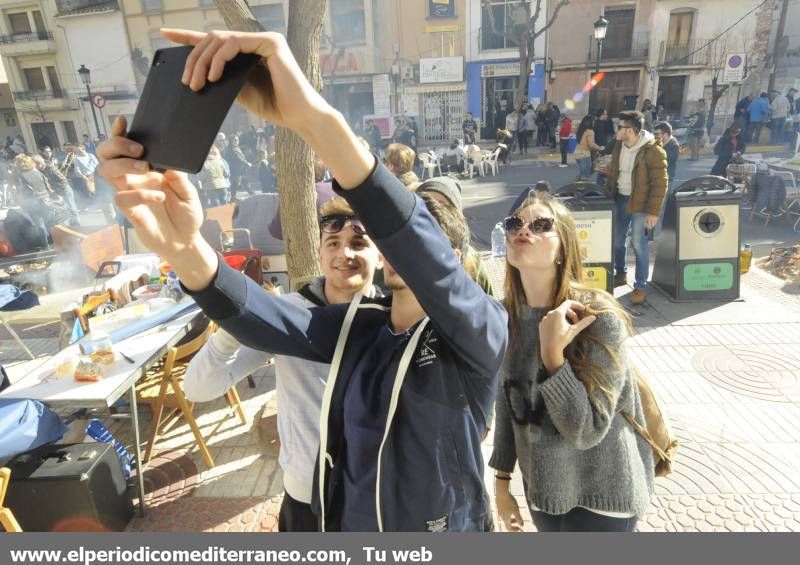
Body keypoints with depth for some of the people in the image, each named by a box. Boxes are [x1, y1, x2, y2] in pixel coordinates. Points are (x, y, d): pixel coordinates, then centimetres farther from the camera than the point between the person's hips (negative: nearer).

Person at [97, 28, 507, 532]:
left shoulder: (482, 332, -21)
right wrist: (183, 248, -42)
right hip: (343, 522, 4)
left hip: (442, 527, -3)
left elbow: (424, 255, -41)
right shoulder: (355, 326, -7)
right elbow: (267, 323, -23)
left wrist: (316, 118, -50)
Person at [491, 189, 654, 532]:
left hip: (599, 496, -4)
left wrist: (553, 353, -35)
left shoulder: (597, 316, -24)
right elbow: (506, 400, 1)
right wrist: (502, 479, 8)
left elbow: (586, 431, -24)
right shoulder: (506, 316, -9)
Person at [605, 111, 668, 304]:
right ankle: (621, 274, 36)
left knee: (638, 245, -4)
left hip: (640, 204, -6)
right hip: (619, 199, 6)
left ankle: (641, 287, 9)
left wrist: (653, 212, -19)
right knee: (616, 241, 14)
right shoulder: (619, 145, 3)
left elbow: (660, 183, -16)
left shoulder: (653, 151, -18)